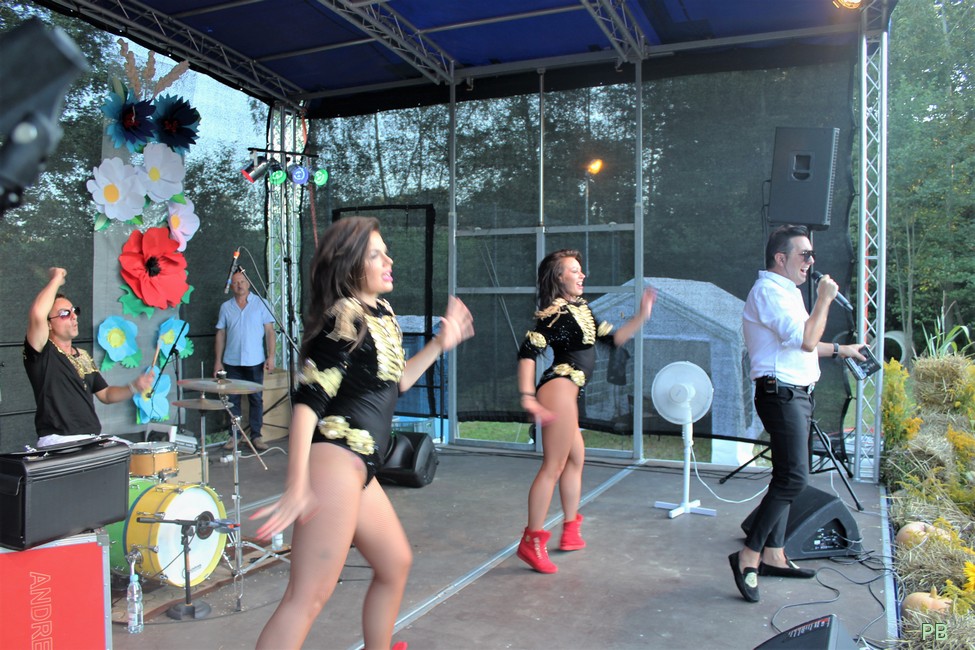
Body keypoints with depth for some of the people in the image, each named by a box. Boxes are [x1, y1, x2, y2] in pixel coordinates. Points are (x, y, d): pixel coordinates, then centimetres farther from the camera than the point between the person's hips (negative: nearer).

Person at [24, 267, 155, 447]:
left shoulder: (84, 356, 17)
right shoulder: (42, 353, -5)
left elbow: (105, 394, 21)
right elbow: (37, 314, -25)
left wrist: (134, 387, 1)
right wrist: (56, 280, -10)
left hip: (94, 438, 8)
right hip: (58, 443, -7)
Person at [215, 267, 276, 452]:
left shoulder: (260, 304, 1)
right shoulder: (226, 307, 7)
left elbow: (269, 331, -1)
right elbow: (221, 334, 9)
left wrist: (271, 356, -8)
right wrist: (218, 360, 4)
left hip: (255, 362, -2)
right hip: (232, 362, 2)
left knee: (256, 399, 3)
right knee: (232, 399, 6)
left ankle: (256, 435, 11)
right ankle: (233, 436, 15)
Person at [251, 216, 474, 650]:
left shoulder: (382, 314, 16)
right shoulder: (345, 317, -11)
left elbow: (395, 382, 27)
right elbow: (308, 400, -19)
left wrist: (440, 344, 21)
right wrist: (296, 486, -26)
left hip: (360, 470, 10)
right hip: (335, 462, -10)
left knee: (396, 564, 24)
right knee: (308, 596, -11)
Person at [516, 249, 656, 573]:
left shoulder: (581, 309, 18)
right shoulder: (555, 311, -9)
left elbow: (613, 338, 20)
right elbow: (528, 351, -18)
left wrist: (641, 316, 11)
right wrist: (527, 396, -26)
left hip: (569, 393, 11)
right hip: (559, 389, -11)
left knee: (575, 459, 21)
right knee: (553, 465, -8)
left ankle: (571, 533, 34)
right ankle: (531, 542, -2)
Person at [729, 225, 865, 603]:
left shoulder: (785, 291, 20)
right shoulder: (768, 291, -13)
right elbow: (806, 340, -23)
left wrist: (840, 350, 30)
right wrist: (824, 299, -11)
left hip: (795, 395, 11)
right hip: (781, 394, -11)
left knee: (786, 478, 12)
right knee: (794, 478, -16)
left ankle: (773, 556, 19)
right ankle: (748, 556, -10)